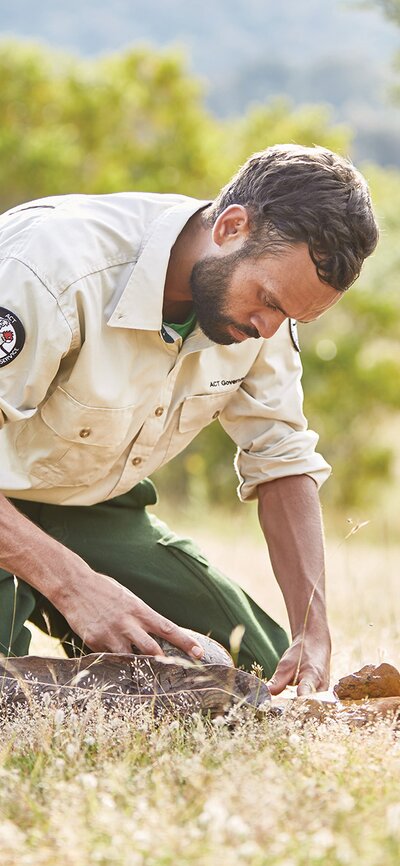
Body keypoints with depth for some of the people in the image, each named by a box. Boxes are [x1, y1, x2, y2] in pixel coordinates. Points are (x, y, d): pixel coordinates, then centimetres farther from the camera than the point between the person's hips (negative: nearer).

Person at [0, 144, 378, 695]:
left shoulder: (260, 298, -11)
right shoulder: (55, 267, -35)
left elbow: (283, 462, -1)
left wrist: (313, 630, -13)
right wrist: (73, 584, -46)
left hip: (93, 509, 6)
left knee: (261, 667, 0)